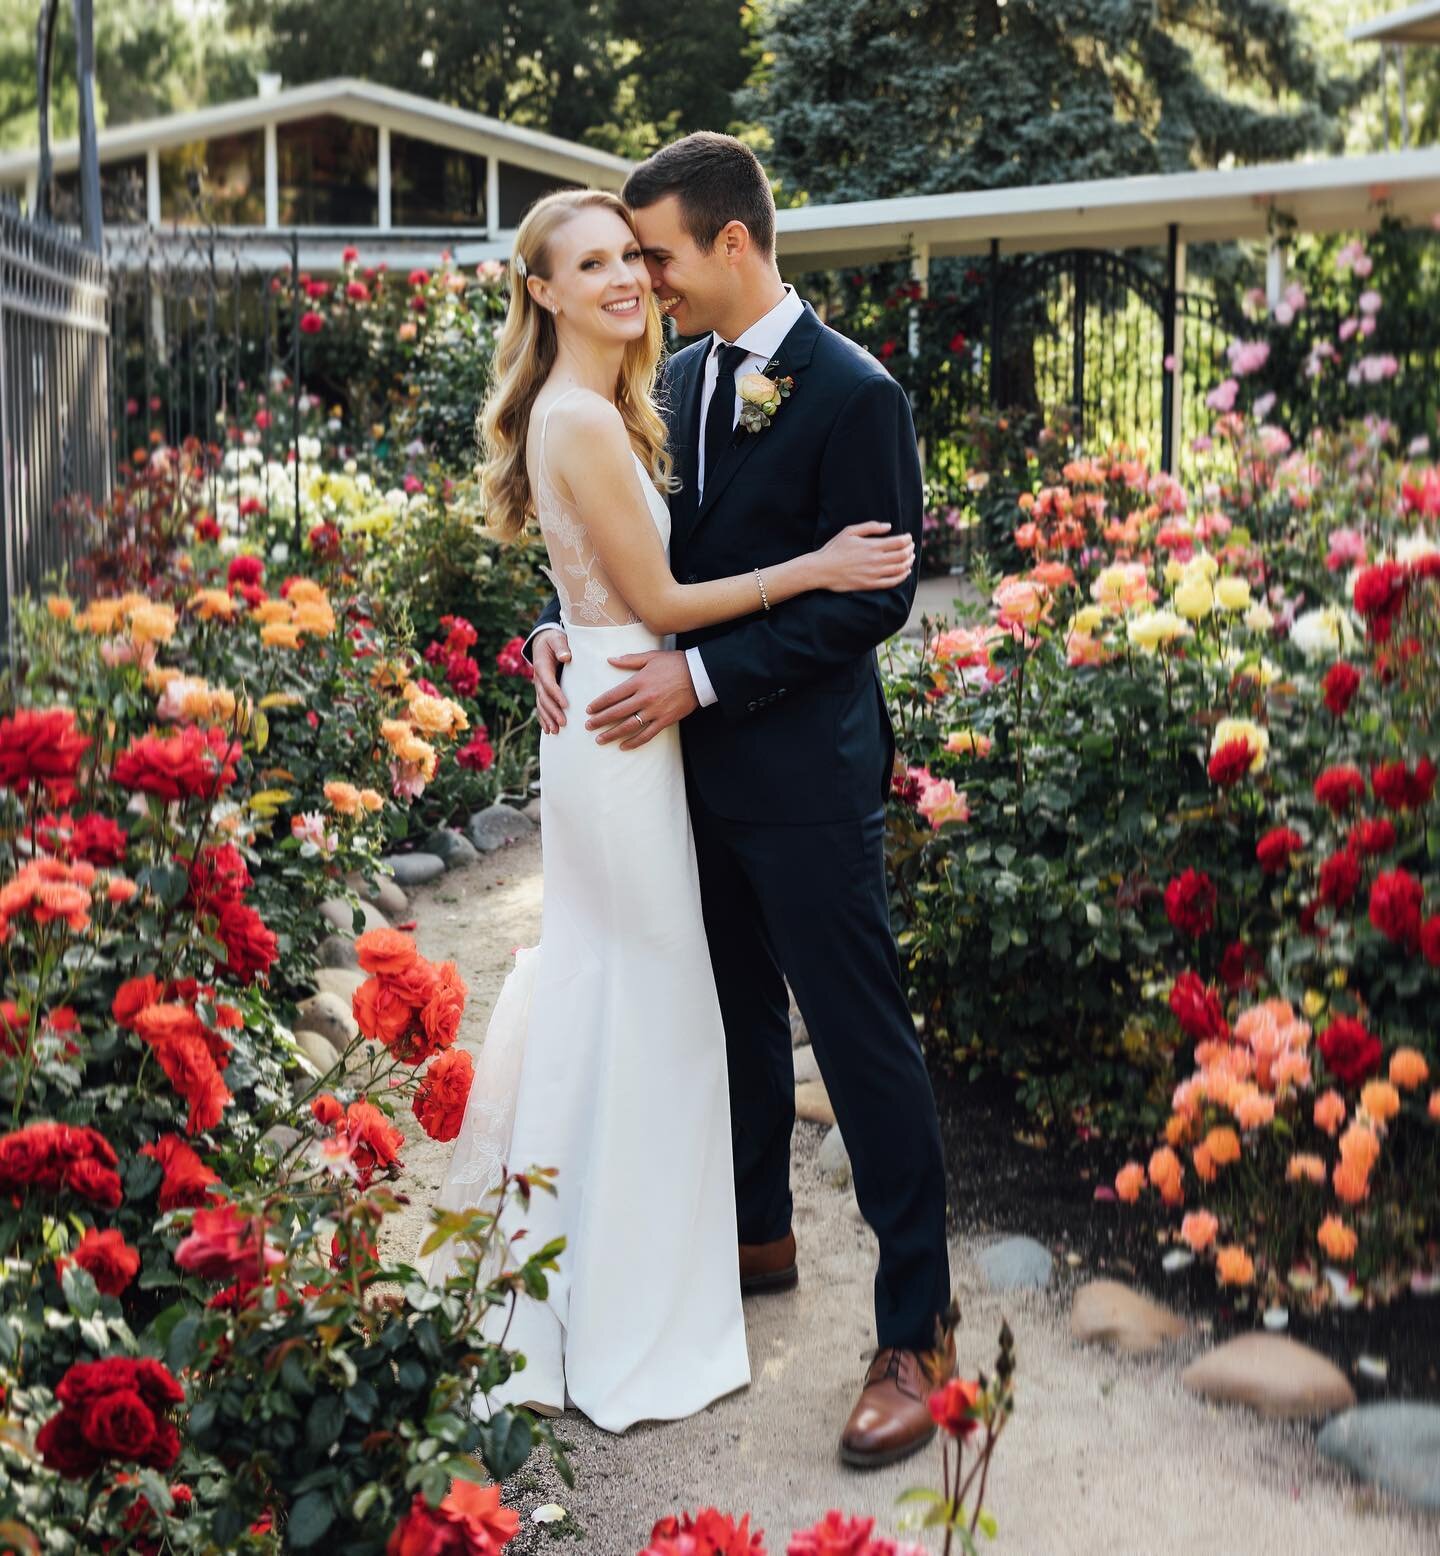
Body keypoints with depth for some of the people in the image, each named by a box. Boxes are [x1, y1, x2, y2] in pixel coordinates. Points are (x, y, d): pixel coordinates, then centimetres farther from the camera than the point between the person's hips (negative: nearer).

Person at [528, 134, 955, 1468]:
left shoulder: (851, 393, -14)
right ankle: (758, 1235, 40)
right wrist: (564, 622, -5)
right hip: (699, 758, 8)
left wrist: (704, 674, -21)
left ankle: (911, 1333, 9)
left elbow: (875, 594, -17)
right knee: (739, 1016, 21)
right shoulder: (682, 379, 8)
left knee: (861, 1042, -1)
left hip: (806, 772, -7)